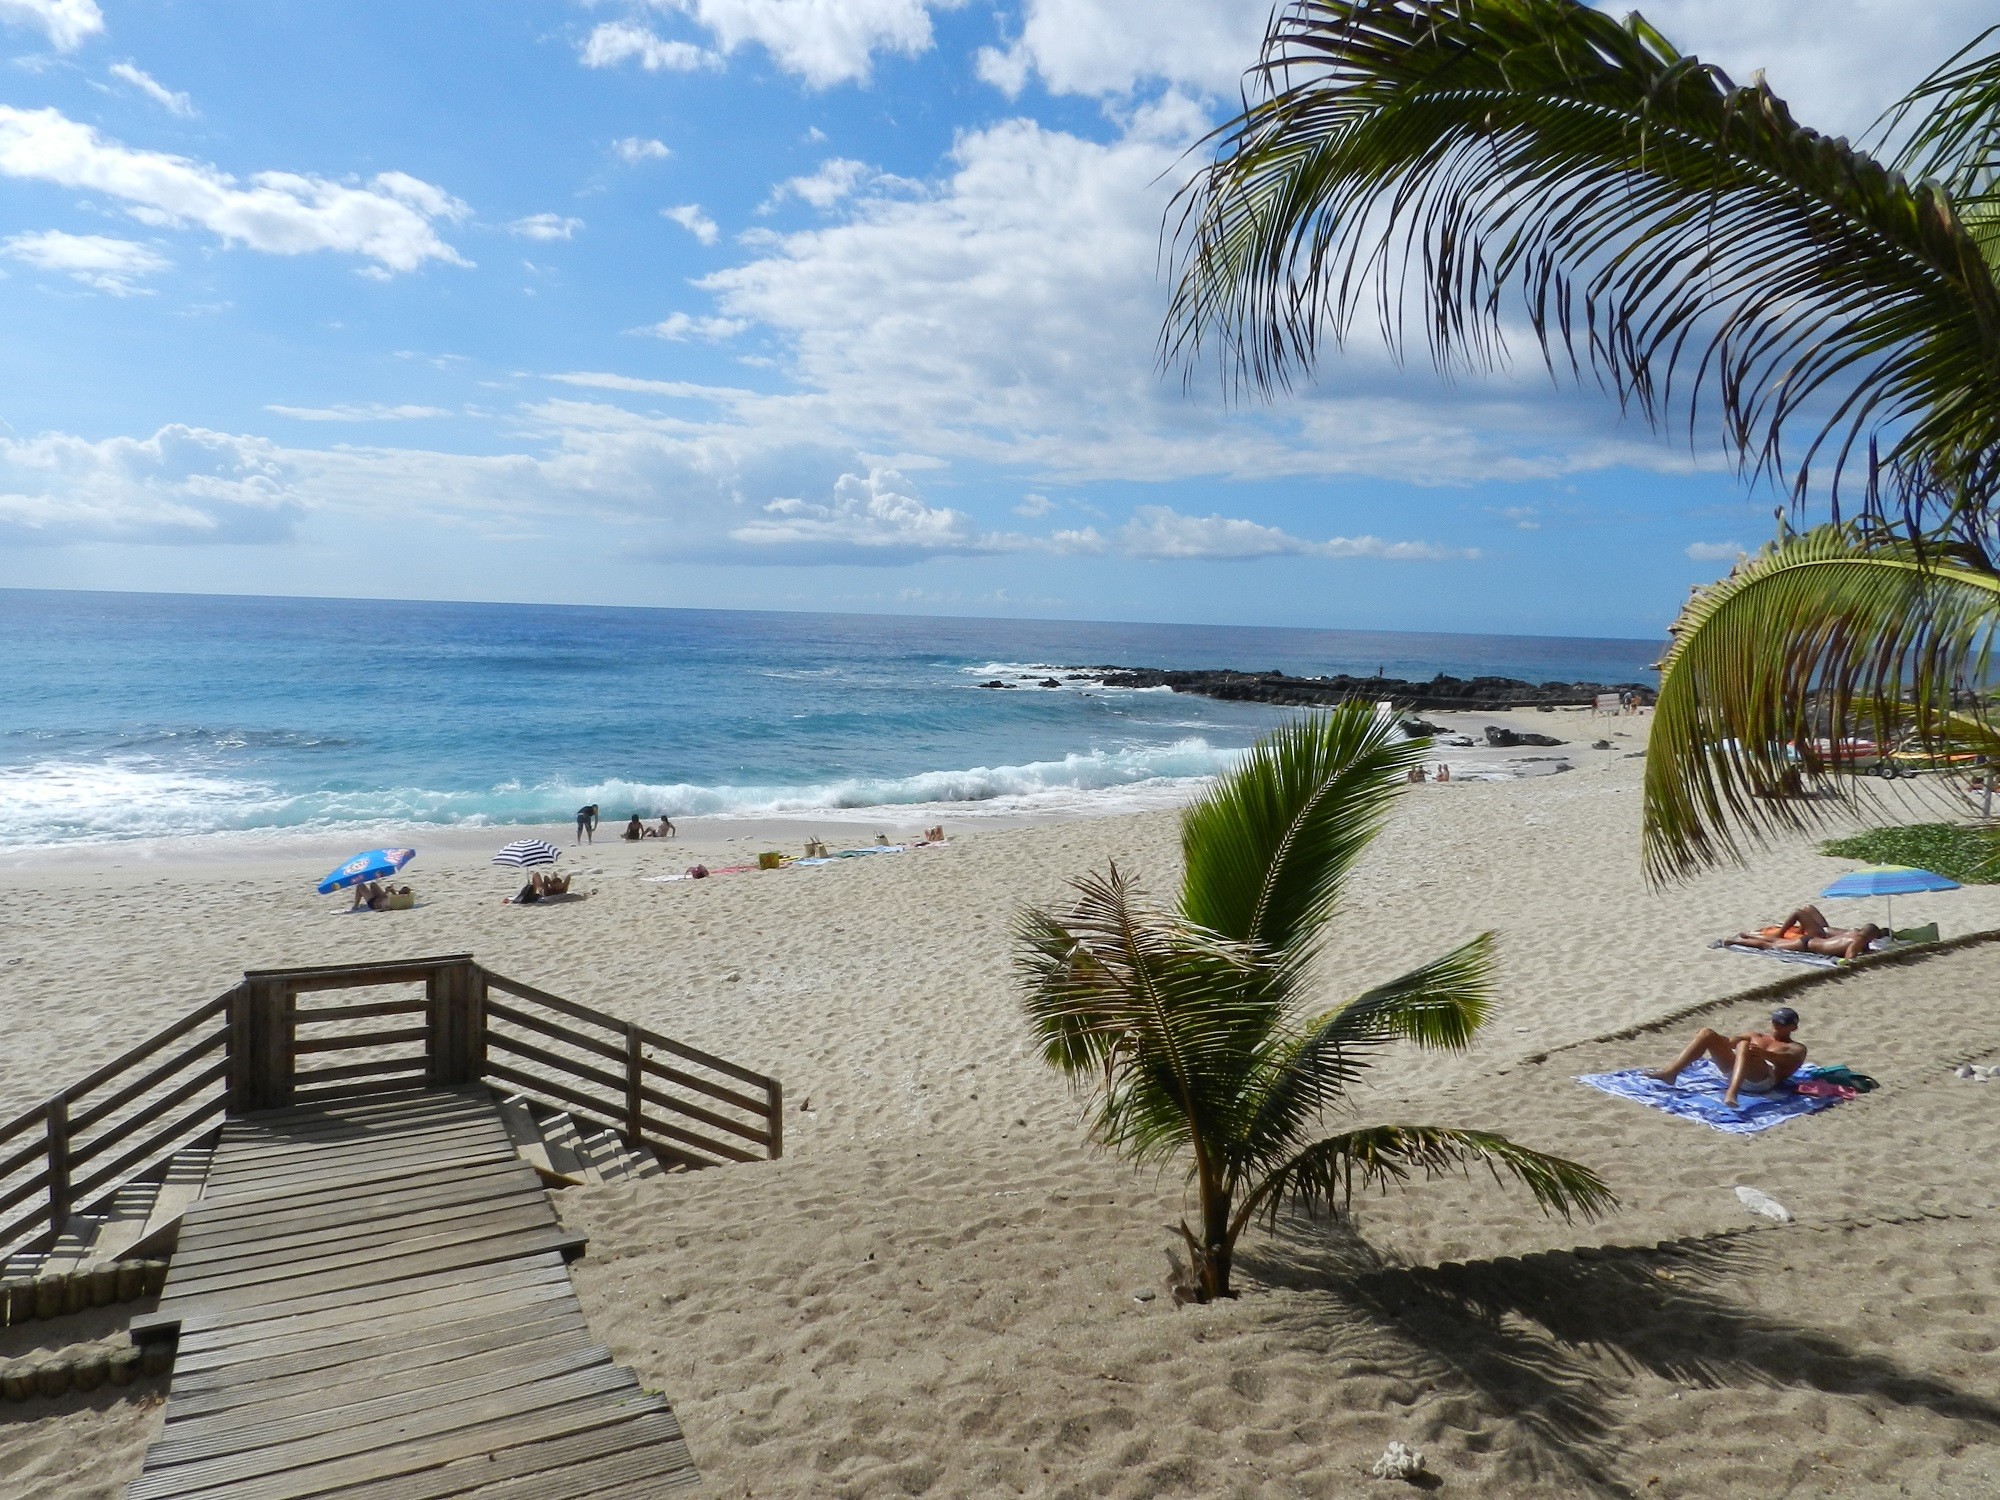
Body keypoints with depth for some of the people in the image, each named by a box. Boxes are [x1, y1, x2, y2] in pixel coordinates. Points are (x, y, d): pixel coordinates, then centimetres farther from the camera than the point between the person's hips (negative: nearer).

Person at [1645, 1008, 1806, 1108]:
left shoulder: (1797, 1048, 20)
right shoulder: (1757, 1036, 37)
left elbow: (1788, 1059, -5)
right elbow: (1732, 1040, 20)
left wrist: (1764, 1053, -28)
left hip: (1762, 1080, -5)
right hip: (1734, 1070, 6)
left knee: (1743, 1046, -35)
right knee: (1707, 1033, -14)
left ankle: (1731, 1094, -57)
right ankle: (1670, 1072, -28)